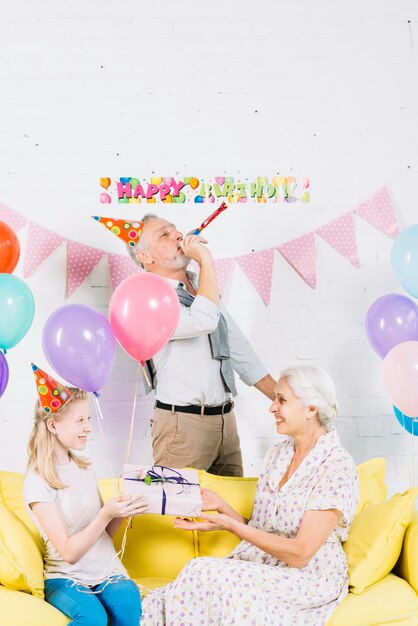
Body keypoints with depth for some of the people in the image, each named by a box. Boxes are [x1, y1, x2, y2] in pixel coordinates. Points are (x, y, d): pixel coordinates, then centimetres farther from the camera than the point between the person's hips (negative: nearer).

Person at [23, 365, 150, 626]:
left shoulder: (83, 467, 7)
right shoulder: (38, 482, -11)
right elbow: (69, 552, -14)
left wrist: (123, 509, -7)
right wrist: (107, 513, -24)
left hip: (107, 570, 4)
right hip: (66, 578, -4)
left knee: (128, 604, -27)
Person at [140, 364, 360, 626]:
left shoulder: (338, 467, -13)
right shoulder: (277, 454, 10)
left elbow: (300, 554, -17)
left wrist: (230, 525, -20)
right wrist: (221, 506, -4)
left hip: (307, 579, -5)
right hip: (259, 569, 6)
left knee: (205, 573, -28)